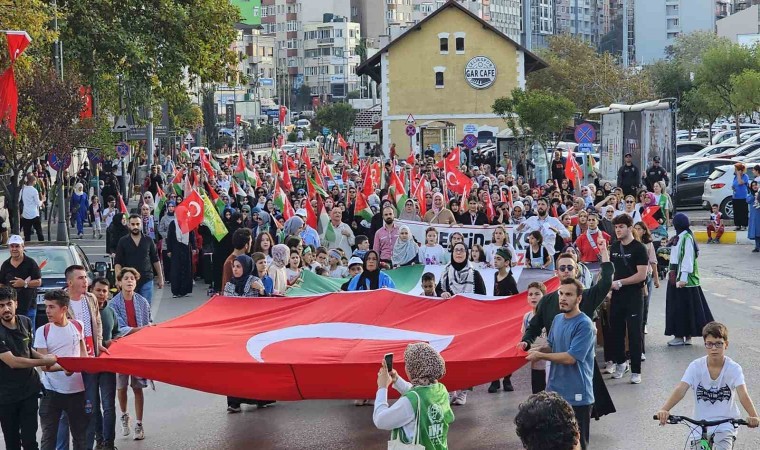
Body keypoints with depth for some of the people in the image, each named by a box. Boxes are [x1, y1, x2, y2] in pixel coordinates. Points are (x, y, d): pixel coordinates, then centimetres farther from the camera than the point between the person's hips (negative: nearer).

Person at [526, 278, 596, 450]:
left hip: (576, 396, -7)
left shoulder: (584, 325, -18)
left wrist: (540, 356, -13)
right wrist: (538, 349, -1)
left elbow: (570, 358, -22)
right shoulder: (557, 319, 7)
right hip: (554, 391, 7)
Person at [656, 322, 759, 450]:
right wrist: (664, 410, -37)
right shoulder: (696, 366, -7)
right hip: (700, 423, 2)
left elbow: (743, 394, -24)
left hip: (726, 424, -2)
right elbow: (680, 389, -19)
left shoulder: (733, 368, -9)